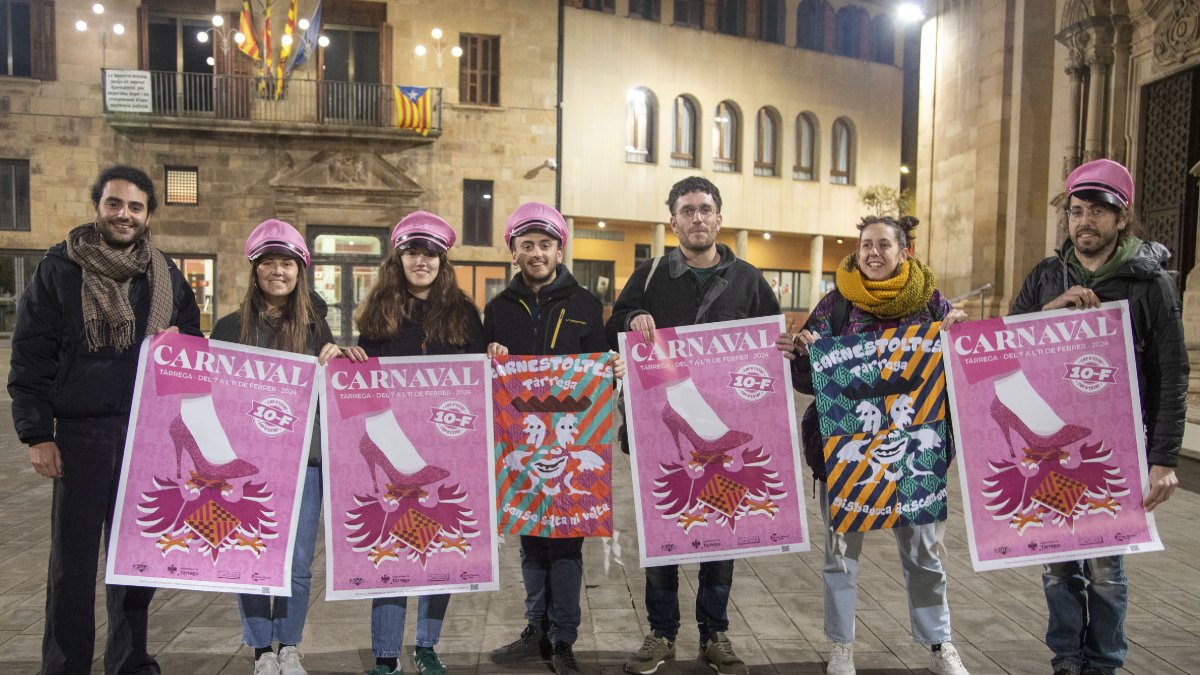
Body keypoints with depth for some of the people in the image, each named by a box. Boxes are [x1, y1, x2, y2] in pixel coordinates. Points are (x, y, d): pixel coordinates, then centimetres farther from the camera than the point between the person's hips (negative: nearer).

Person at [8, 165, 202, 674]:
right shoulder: (60, 269, 0)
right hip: (81, 434, -3)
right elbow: (30, 356, -2)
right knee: (72, 561, 5)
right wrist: (36, 434, -7)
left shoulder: (167, 276, 9)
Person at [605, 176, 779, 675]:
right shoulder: (649, 276, 5)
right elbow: (611, 334, 7)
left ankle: (715, 634, 24)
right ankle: (661, 633, 22)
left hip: (727, 427, 1)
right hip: (662, 426, 0)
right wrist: (633, 319, -16)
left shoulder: (747, 279, 8)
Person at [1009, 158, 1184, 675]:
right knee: (1058, 561, 9)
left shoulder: (1150, 282, -3)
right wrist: (1046, 312, -13)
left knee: (1105, 566, 3)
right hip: (1050, 443, 3)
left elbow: (1171, 377, -4)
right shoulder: (1046, 277, 7)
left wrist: (1164, 459, -10)